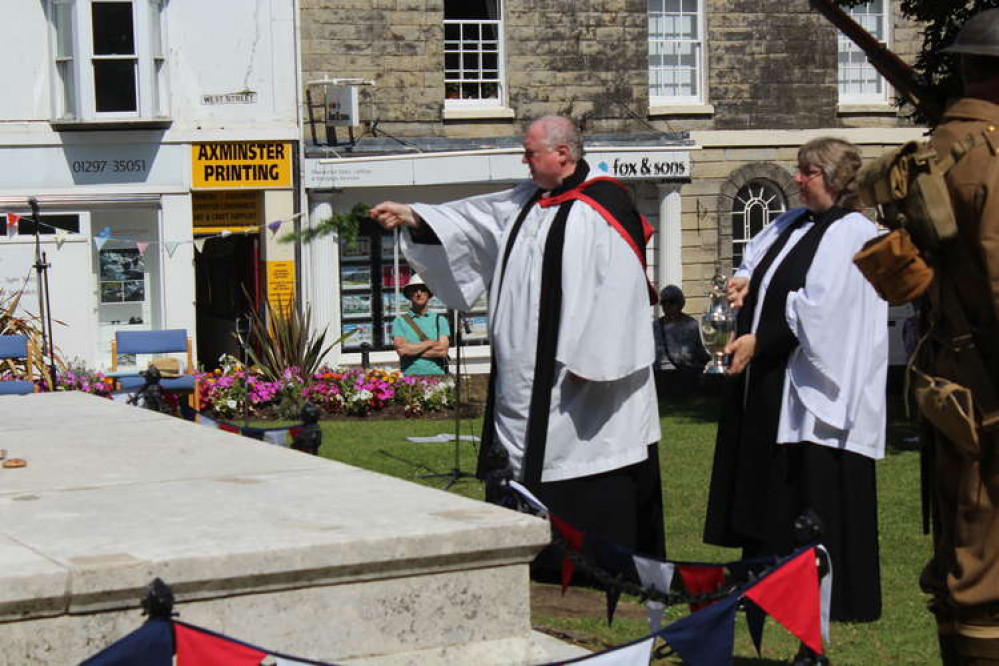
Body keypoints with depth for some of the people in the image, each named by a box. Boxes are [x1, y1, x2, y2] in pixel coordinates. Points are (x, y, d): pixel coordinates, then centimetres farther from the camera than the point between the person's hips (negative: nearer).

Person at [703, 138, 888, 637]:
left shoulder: (853, 234, -13)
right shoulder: (794, 224, 13)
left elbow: (818, 310, -20)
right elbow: (756, 257, 27)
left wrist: (759, 341, -17)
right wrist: (746, 279, 4)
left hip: (810, 400, -9)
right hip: (767, 391, 9)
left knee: (814, 515, -4)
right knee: (766, 504, 12)